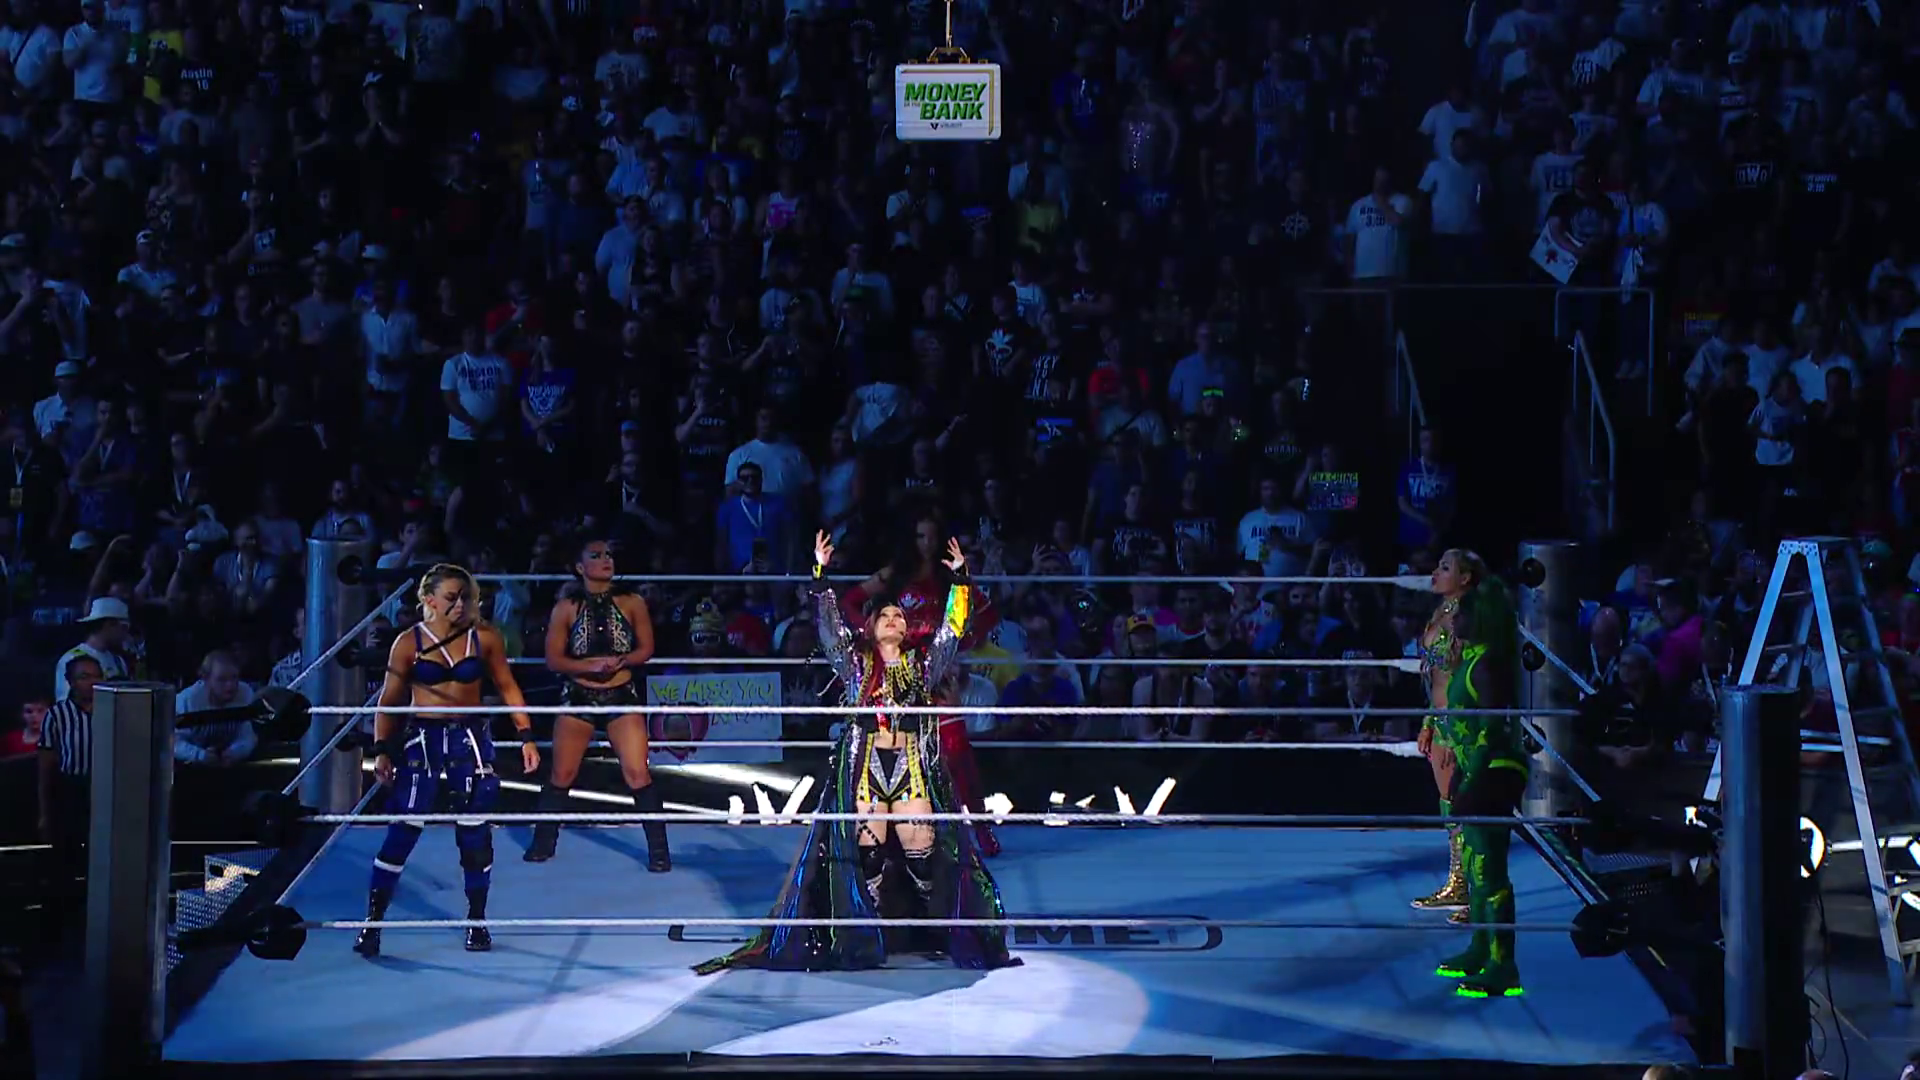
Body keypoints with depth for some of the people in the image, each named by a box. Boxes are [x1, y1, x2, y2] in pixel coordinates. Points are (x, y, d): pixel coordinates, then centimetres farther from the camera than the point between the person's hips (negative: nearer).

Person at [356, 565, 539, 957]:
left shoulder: (484, 638, 0)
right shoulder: (409, 643, -3)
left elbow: (507, 688, 9)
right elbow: (388, 702, 2)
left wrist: (526, 736, 4)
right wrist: (382, 750, -6)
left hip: (471, 739, 2)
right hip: (421, 739, -2)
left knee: (475, 833, 6)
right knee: (402, 831, -5)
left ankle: (476, 921, 21)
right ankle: (373, 920, 1)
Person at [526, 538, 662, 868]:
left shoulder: (632, 604, -1)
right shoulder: (566, 608, -3)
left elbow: (646, 649, 3)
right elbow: (554, 659, -3)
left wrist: (620, 661, -17)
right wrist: (590, 664, -19)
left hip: (622, 696, 0)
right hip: (578, 697, 1)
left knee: (637, 774, -9)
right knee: (561, 775, 8)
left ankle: (658, 849, -2)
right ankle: (543, 843, 24)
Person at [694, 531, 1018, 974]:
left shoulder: (922, 666, 12)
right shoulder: (855, 664, 9)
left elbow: (953, 628, 8)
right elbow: (828, 624, 2)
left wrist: (959, 578, 1)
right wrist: (820, 574, -6)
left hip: (913, 768, 0)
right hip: (865, 766, 0)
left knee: (922, 851, -5)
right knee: (867, 853, -3)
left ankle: (954, 933, 5)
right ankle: (866, 942, 4)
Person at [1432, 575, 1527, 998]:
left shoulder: (1487, 663, -18)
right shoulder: (1471, 658, 11)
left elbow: (1491, 726, -21)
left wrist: (1472, 780, -21)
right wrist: (1462, 776, 20)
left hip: (1494, 773, -11)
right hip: (1479, 773, 11)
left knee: (1488, 868, -10)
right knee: (1474, 863, 20)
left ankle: (1502, 967, -9)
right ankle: (1481, 951, 32)